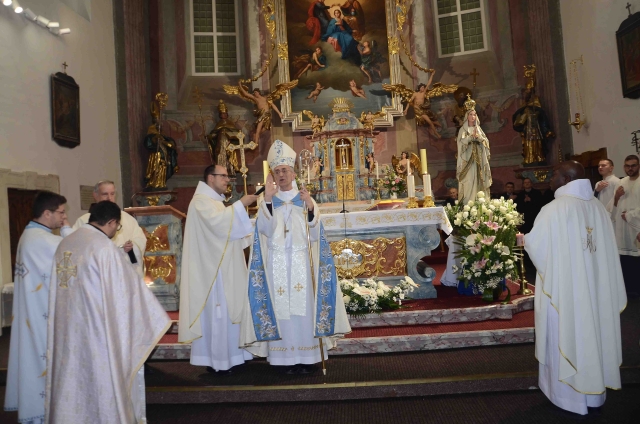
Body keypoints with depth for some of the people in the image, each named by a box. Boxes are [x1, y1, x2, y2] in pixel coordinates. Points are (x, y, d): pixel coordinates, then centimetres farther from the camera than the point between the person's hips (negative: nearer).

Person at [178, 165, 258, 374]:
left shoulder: (216, 201, 21)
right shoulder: (201, 200, -11)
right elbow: (217, 222, -29)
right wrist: (240, 204, -22)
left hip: (225, 268, 10)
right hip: (212, 269, -10)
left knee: (228, 311, 12)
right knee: (216, 313, -5)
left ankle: (227, 356, 21)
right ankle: (215, 360, 4)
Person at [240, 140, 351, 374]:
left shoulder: (305, 199, 8)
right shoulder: (268, 200, 6)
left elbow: (315, 233, -2)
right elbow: (265, 229, -11)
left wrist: (310, 207, -18)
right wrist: (268, 200, -20)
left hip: (301, 262, 0)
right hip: (277, 263, 0)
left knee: (304, 308, 0)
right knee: (281, 309, 0)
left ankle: (306, 356, 10)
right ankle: (287, 358, 9)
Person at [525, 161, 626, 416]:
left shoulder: (555, 209, -17)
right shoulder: (598, 207, 2)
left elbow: (534, 245, -13)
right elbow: (607, 250, 7)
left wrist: (524, 238, 8)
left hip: (563, 288, -6)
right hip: (595, 288, 6)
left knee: (566, 337, 7)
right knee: (591, 333, 17)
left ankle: (570, 396, 19)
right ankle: (594, 393, 31)